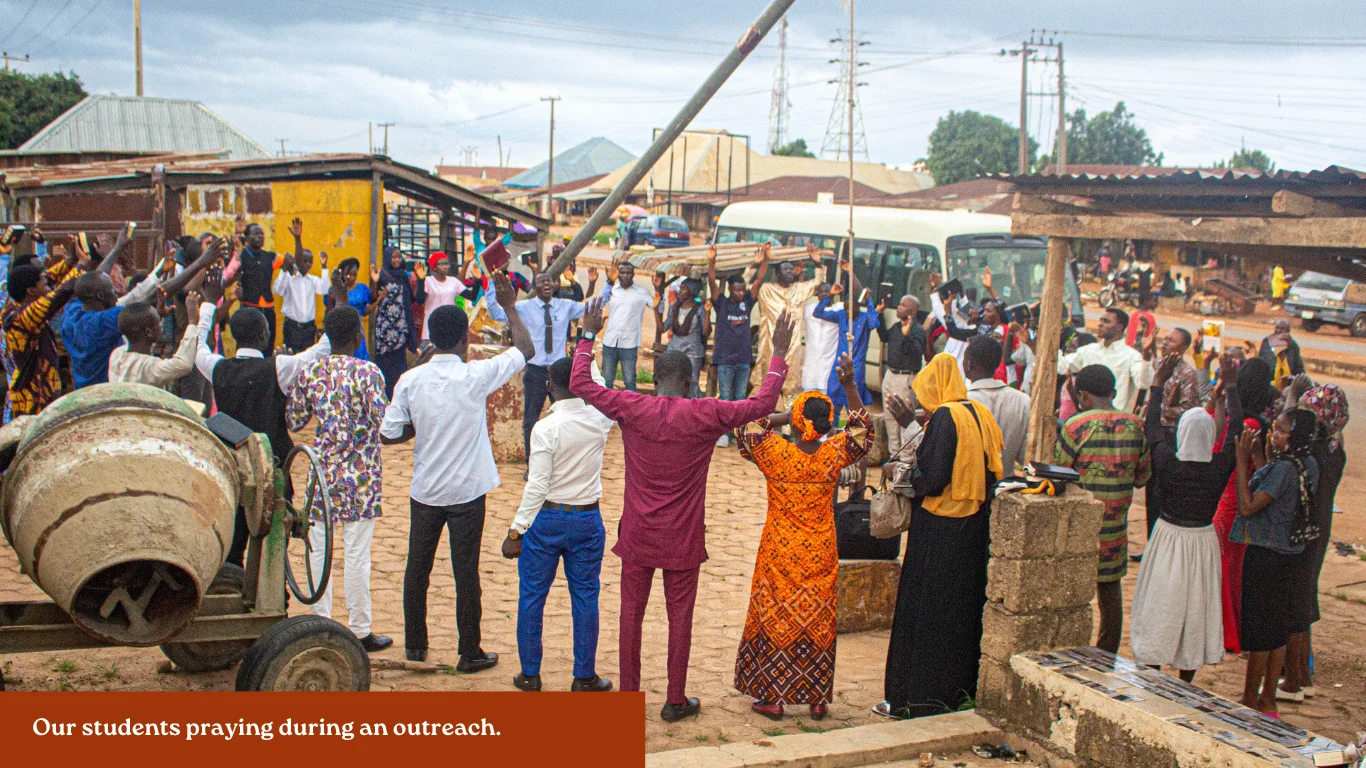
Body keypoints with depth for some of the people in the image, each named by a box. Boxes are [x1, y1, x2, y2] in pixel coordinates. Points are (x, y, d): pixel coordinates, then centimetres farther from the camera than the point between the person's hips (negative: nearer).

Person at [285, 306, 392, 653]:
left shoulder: (309, 371, 0)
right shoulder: (368, 372, -11)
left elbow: (294, 421, 7)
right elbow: (383, 421, -13)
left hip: (323, 471, 3)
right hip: (360, 473, -3)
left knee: (319, 550, 13)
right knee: (357, 553, 3)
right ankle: (360, 631, 10)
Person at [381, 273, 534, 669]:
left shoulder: (410, 380, -8)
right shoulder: (476, 376, -16)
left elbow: (388, 434, -4)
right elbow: (525, 349, -3)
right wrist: (509, 307, 6)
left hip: (424, 491, 3)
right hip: (466, 492, -3)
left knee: (417, 567, 15)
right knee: (466, 572, 5)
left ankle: (415, 645, 27)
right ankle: (470, 653, 13)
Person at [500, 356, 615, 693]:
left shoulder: (546, 428, -17)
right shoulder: (599, 421, -5)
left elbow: (536, 486, -19)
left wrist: (516, 530, -12)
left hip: (546, 518, -3)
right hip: (588, 520, 3)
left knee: (531, 596, 11)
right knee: (585, 598, 12)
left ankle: (530, 674, 19)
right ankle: (584, 677, 18)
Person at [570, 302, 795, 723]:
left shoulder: (632, 408, -7)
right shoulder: (705, 415, -12)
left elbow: (580, 383, 4)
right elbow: (763, 403, -6)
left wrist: (588, 336, 14)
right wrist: (779, 353, 3)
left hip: (638, 535, 2)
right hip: (682, 539, -2)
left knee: (631, 613, 11)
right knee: (680, 617, 9)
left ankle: (628, 697, 19)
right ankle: (676, 701, 16)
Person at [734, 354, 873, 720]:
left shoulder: (775, 452, -15)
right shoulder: (833, 455, -12)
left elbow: (744, 428, 3)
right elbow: (863, 430, 6)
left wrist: (777, 418, 5)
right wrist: (849, 385, 2)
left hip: (779, 553, -1)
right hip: (820, 556, 1)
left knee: (775, 619, 10)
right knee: (818, 623, 12)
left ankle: (772, 697, 15)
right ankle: (817, 700, 19)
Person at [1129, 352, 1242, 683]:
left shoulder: (1166, 462, -19)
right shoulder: (1220, 467, -16)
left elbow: (1152, 424, -4)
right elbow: (1235, 428, -1)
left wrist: (1159, 383, 6)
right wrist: (1229, 387, 9)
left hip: (1168, 540, -1)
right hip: (1202, 542, 1)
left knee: (1161, 609, 9)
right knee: (1194, 610, 13)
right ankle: (1184, 687, 23)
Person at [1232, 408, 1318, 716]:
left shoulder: (1283, 468, -21)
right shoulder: (1308, 465, 5)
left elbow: (1247, 507, -23)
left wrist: (1243, 462, -19)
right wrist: (1266, 461, 12)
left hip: (1263, 556, -9)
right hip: (1285, 555, 9)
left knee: (1258, 631, 1)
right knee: (1277, 628, 13)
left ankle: (1250, 700, 11)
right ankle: (1268, 700, 22)